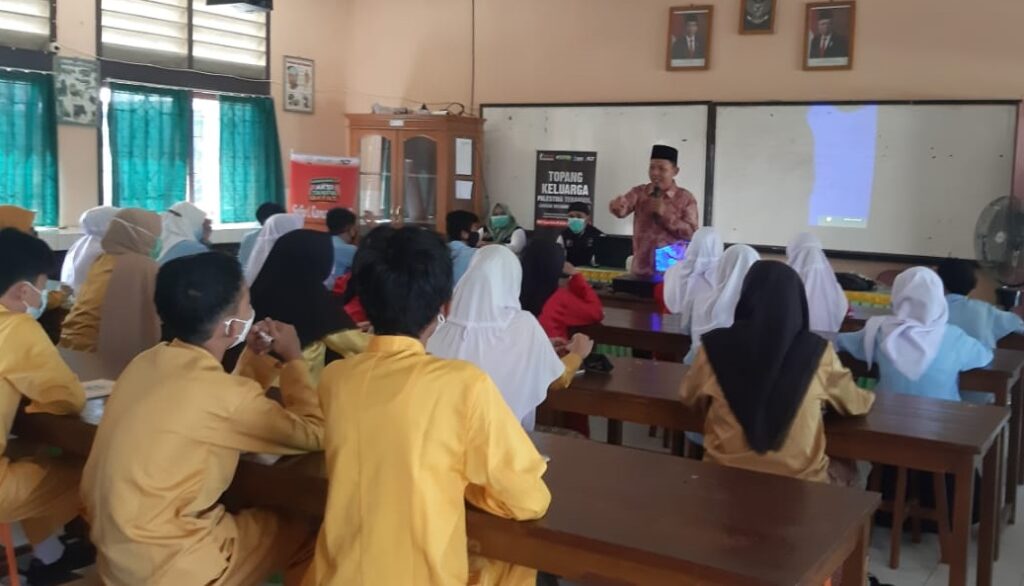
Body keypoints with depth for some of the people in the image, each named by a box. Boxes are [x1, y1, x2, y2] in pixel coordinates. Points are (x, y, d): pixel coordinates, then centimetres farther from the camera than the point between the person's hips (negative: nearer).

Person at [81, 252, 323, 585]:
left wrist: (256, 358, 9)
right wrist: (293, 359, 0)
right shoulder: (220, 392, -24)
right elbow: (312, 434, -10)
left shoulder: (148, 362, 0)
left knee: (255, 516, 25)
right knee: (304, 536, 9)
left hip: (115, 544, 8)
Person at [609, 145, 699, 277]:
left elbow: (691, 234, -8)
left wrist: (665, 214, -17)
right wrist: (618, 205, -39)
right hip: (642, 269, 2)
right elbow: (622, 209, -15)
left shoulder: (686, 198, -2)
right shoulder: (639, 192, 3)